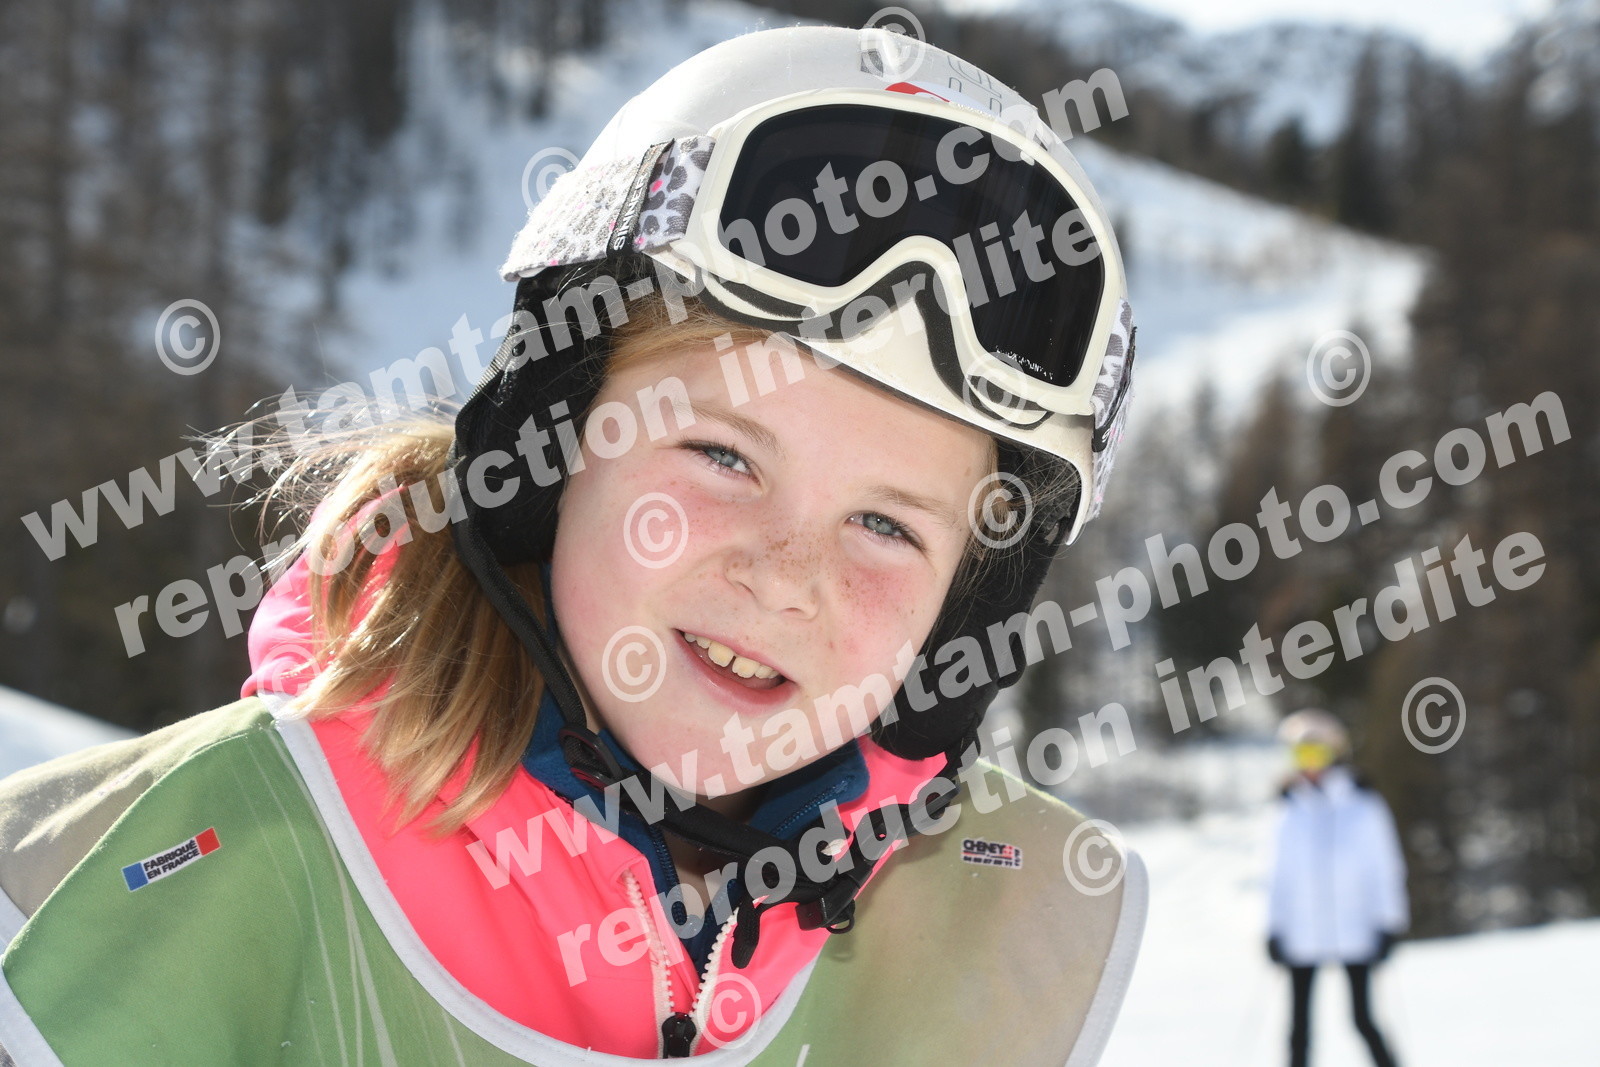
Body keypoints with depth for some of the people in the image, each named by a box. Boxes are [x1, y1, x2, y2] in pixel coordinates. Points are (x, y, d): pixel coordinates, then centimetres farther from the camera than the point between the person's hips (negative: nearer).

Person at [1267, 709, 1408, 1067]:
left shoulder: (1363, 805, 1)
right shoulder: (1293, 812, 9)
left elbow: (1385, 864, 2)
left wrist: (1389, 925, -3)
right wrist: (1274, 927, 10)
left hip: (1354, 928, -3)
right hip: (1302, 936, 3)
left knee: (1363, 1019, -4)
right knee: (1299, 1023, 1)